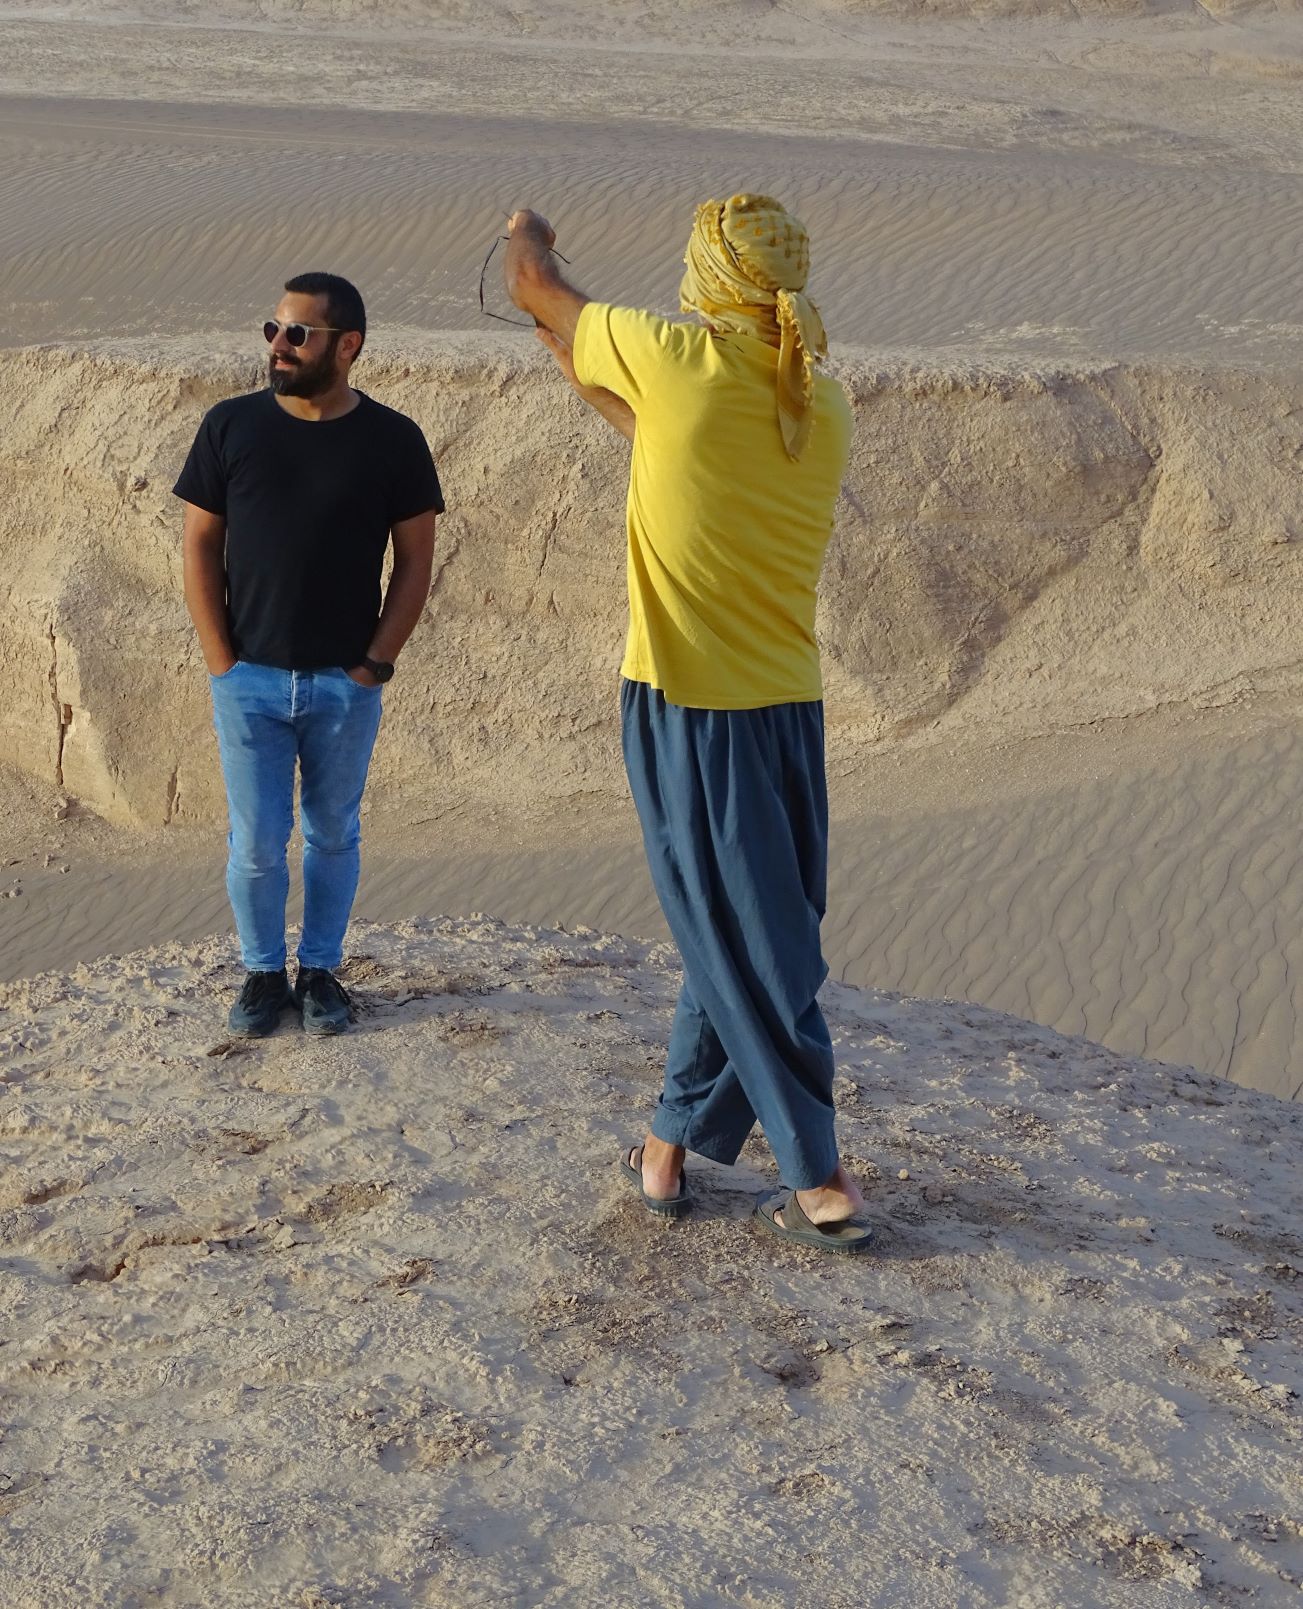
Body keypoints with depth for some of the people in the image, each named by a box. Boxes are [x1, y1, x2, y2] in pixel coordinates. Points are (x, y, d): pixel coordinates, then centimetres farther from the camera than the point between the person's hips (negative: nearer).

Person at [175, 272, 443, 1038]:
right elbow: (200, 544, 2)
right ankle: (264, 973, 24)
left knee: (334, 834, 12)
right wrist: (220, 659, -4)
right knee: (256, 842, 5)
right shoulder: (231, 426, -2)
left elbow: (415, 559, 0)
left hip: (347, 682, 0)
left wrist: (375, 661, -5)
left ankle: (321, 971, 28)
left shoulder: (393, 440, -4)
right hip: (250, 679, 0)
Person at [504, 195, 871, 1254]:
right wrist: (592, 385, 30)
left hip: (688, 710, -5)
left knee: (744, 951, 2)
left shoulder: (681, 360, -12)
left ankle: (822, 1184, 9)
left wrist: (527, 231, 27)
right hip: (792, 705, 6)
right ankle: (670, 1146, 27)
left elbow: (534, 284, 4)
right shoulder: (825, 406, 4)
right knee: (749, 934, 15)